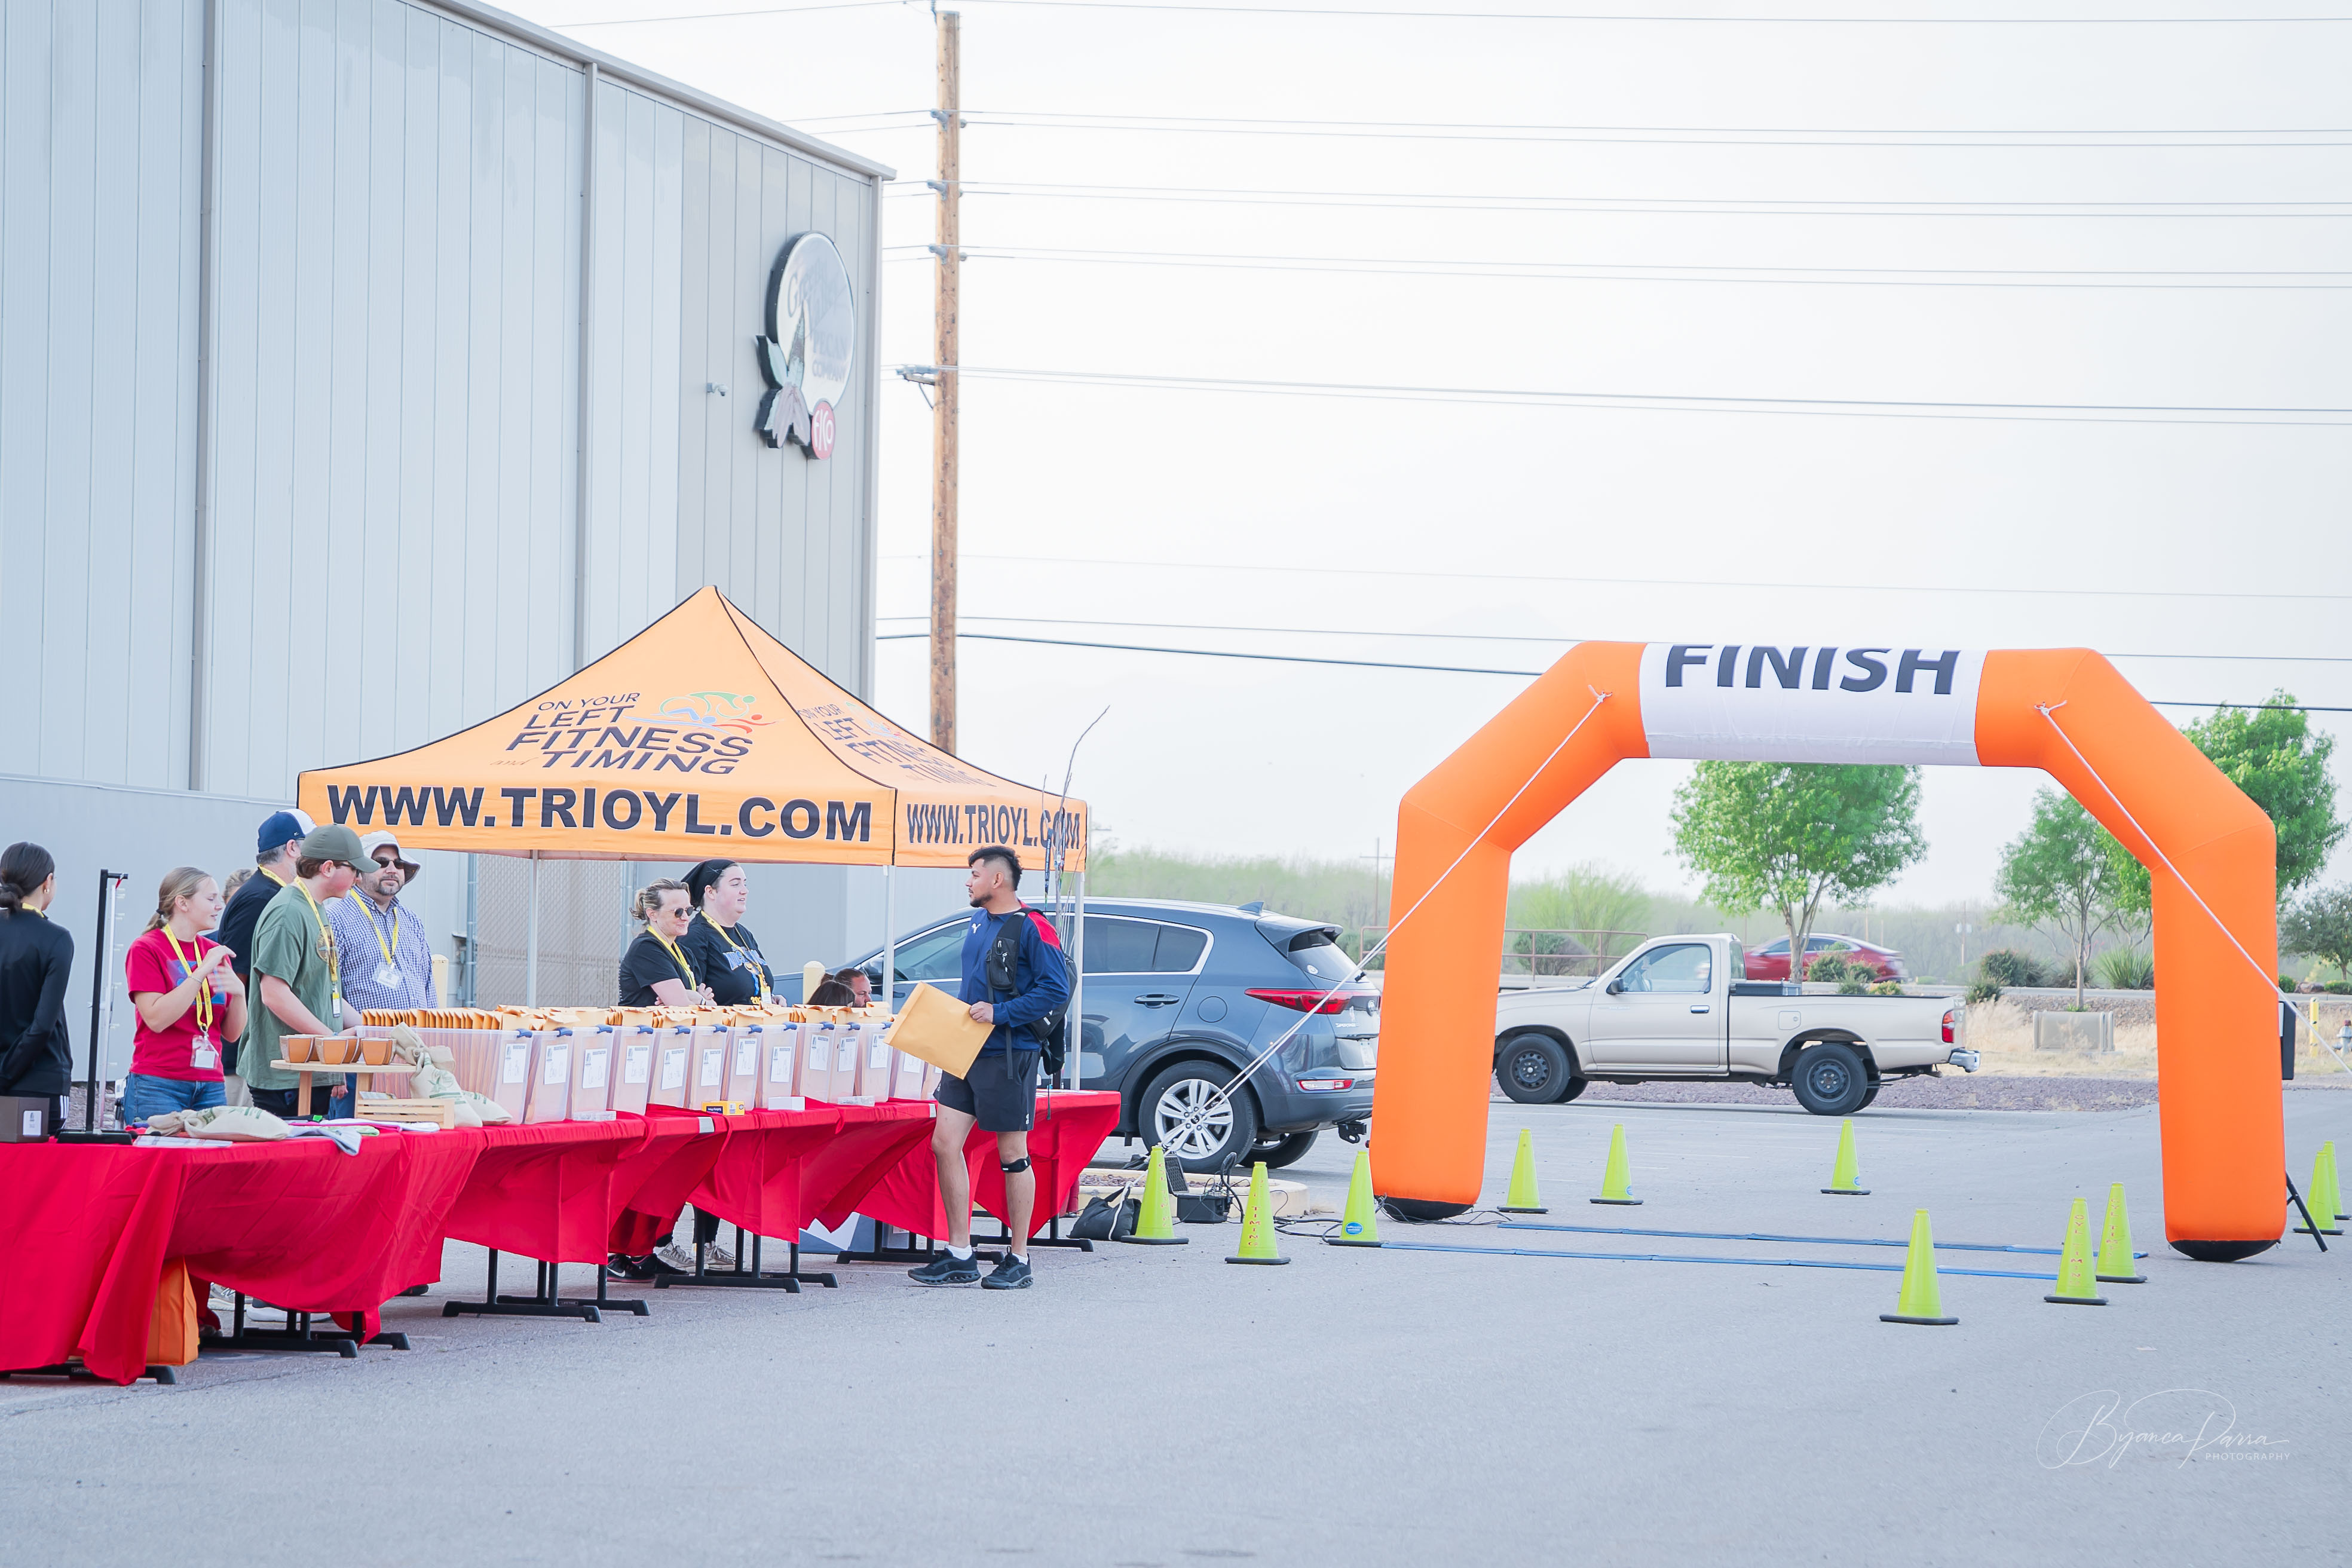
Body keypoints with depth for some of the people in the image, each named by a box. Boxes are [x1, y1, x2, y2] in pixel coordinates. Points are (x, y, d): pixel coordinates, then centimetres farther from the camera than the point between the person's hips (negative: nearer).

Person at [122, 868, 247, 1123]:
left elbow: (232, 1033, 13)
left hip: (211, 1088, 5)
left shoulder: (215, 952, 13)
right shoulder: (146, 949, -3)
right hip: (158, 1086, -5)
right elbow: (156, 1019, -16)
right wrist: (202, 971, -16)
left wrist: (238, 992, -6)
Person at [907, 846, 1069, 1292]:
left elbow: (1056, 989, -17)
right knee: (945, 1143, 1)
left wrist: (1001, 1013, -20)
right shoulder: (979, 922, 15)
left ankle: (1018, 1260, 9)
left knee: (1012, 1153, 0)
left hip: (1009, 1053, -8)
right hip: (967, 1050, 8)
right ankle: (960, 1256, 7)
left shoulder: (1032, 929, -11)